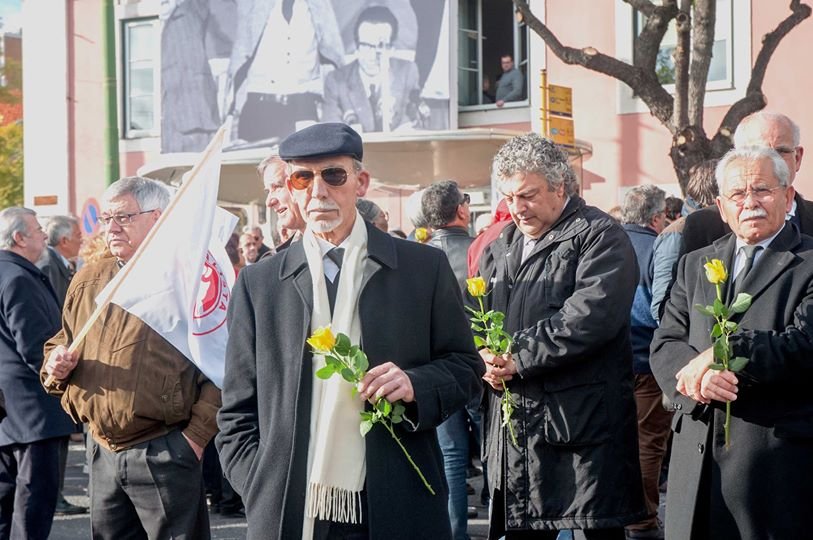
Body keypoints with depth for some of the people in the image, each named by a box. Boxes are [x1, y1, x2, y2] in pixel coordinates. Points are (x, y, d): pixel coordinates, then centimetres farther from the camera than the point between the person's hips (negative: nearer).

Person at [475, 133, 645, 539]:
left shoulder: (599, 236, -4)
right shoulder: (500, 248, 19)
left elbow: (590, 317, -18)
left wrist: (519, 358, -15)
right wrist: (485, 355, -6)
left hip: (582, 425, -6)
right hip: (514, 427, 6)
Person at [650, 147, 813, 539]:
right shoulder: (695, 265, 16)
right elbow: (664, 345, 7)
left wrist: (719, 354, -16)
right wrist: (696, 376, -14)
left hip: (778, 459, -4)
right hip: (696, 457, 4)